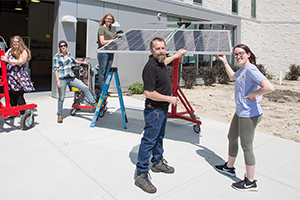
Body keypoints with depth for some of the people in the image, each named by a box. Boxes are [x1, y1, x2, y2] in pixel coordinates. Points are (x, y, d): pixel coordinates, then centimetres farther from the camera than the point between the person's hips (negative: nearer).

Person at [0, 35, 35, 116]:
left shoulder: (23, 52, -1)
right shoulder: (10, 50, 19)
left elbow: (20, 62, -14)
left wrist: (8, 60, -22)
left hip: (19, 77, -6)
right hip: (10, 76, 6)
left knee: (19, 96, -8)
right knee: (11, 96, 10)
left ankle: (23, 115, -2)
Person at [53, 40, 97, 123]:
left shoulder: (69, 54, 12)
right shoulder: (57, 56, -4)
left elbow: (73, 61, 33)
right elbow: (55, 69, -7)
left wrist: (83, 62, 43)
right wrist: (57, 80, -16)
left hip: (71, 78, 5)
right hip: (62, 79, -5)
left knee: (85, 88, -8)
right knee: (61, 98, 1)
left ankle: (94, 104, -3)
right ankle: (60, 114, 20)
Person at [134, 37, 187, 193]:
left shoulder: (160, 62, 6)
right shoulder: (150, 67, -24)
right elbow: (149, 93, -28)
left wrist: (176, 55, 41)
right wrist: (169, 98, -19)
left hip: (163, 109, 10)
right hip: (154, 110, -10)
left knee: (159, 137, 22)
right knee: (149, 141, -3)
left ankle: (157, 163, 41)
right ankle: (141, 175, 7)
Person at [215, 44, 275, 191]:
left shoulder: (251, 69, -19)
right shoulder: (242, 69, 9)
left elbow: (269, 88, -32)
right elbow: (233, 76, 34)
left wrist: (252, 94, -19)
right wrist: (225, 62, 31)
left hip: (249, 115, -10)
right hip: (240, 112, 10)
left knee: (246, 146, 1)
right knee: (232, 138, 22)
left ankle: (250, 182, 18)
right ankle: (229, 167, 43)